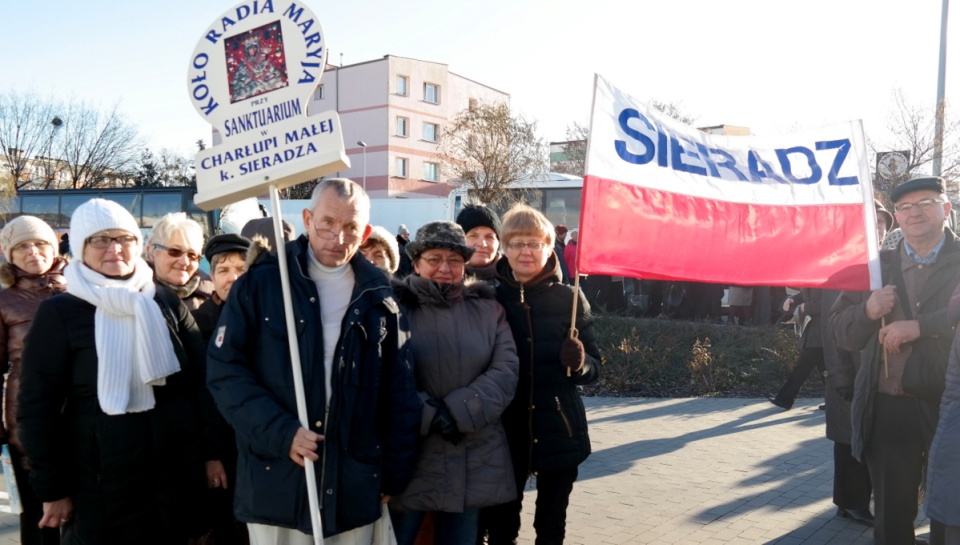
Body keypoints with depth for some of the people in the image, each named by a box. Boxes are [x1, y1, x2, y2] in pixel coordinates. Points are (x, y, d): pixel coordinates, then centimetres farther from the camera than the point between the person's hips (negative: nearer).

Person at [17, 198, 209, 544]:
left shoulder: (167, 303, 4)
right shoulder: (59, 313, -5)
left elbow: (201, 380, 5)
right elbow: (37, 407, -5)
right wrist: (52, 489, -5)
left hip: (177, 476, 3)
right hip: (100, 486, -3)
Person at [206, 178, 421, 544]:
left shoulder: (378, 297, 5)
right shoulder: (261, 283, -2)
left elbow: (399, 393, 8)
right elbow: (224, 370, -4)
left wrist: (396, 472, 6)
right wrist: (279, 432, -16)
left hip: (354, 486, 2)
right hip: (276, 481, -2)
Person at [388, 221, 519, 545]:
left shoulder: (488, 308, 6)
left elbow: (505, 371, -3)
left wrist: (457, 412, -14)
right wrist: (427, 416, -17)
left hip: (473, 460, 3)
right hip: (407, 455, -2)